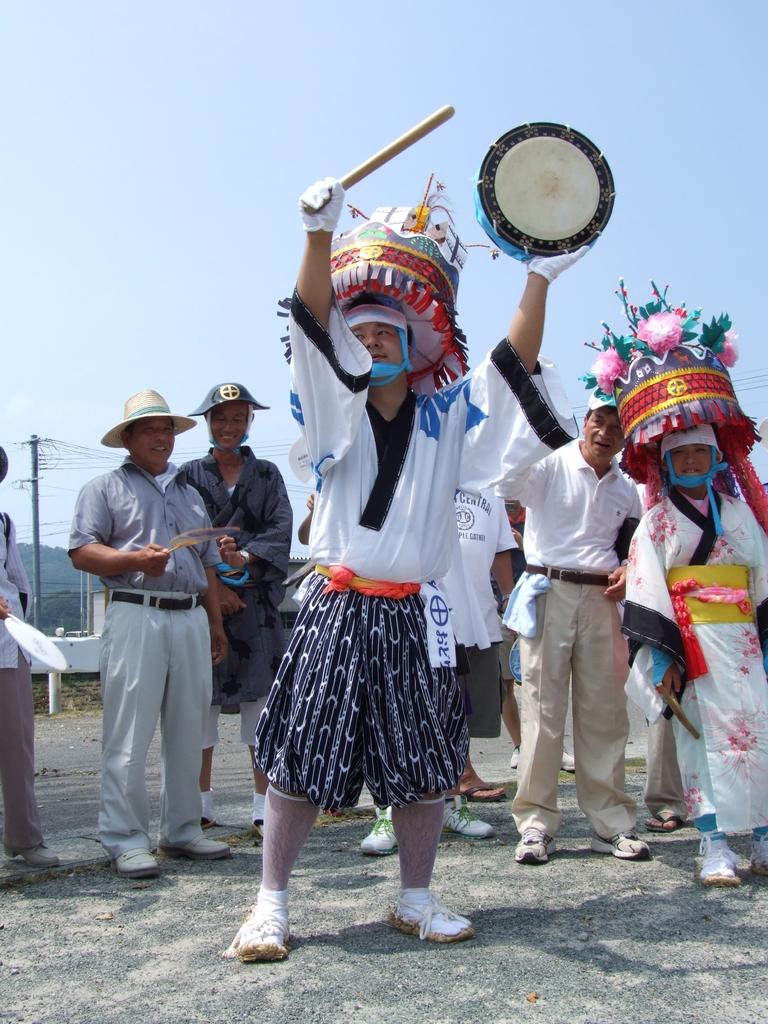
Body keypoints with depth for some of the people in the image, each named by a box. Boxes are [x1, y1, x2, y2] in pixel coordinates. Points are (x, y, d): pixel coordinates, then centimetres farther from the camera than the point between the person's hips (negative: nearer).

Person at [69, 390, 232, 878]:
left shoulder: (189, 494, 25)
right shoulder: (105, 489, 8)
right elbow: (81, 551, -3)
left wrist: (216, 623, 19)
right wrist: (135, 559, -17)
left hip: (191, 619, 6)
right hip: (136, 617, -5)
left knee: (188, 732, 7)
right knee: (130, 737, -5)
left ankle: (182, 830, 17)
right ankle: (126, 839, 2)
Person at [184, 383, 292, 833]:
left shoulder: (266, 474, 14)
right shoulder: (191, 474, 10)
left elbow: (281, 529, 2)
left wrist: (245, 557, -15)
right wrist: (212, 583, -12)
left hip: (257, 597, 1)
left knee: (262, 694, -2)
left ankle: (263, 804, 5)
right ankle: (202, 803, 12)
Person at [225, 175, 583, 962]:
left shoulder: (448, 417, 9)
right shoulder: (337, 411, 5)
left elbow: (512, 365, 0)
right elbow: (314, 327, -10)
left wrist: (539, 277, -10)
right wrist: (320, 234, -25)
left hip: (414, 615, 2)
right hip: (337, 608, -1)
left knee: (422, 765, 8)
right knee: (301, 759, 0)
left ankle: (415, 900, 24)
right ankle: (270, 905, 12)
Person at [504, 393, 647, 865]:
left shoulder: (627, 490, 16)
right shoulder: (551, 466, -1)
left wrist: (630, 571, 5)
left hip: (601, 599, 5)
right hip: (549, 592, -4)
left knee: (605, 710, 6)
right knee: (543, 710, -3)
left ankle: (612, 822, 16)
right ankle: (536, 822, 4)